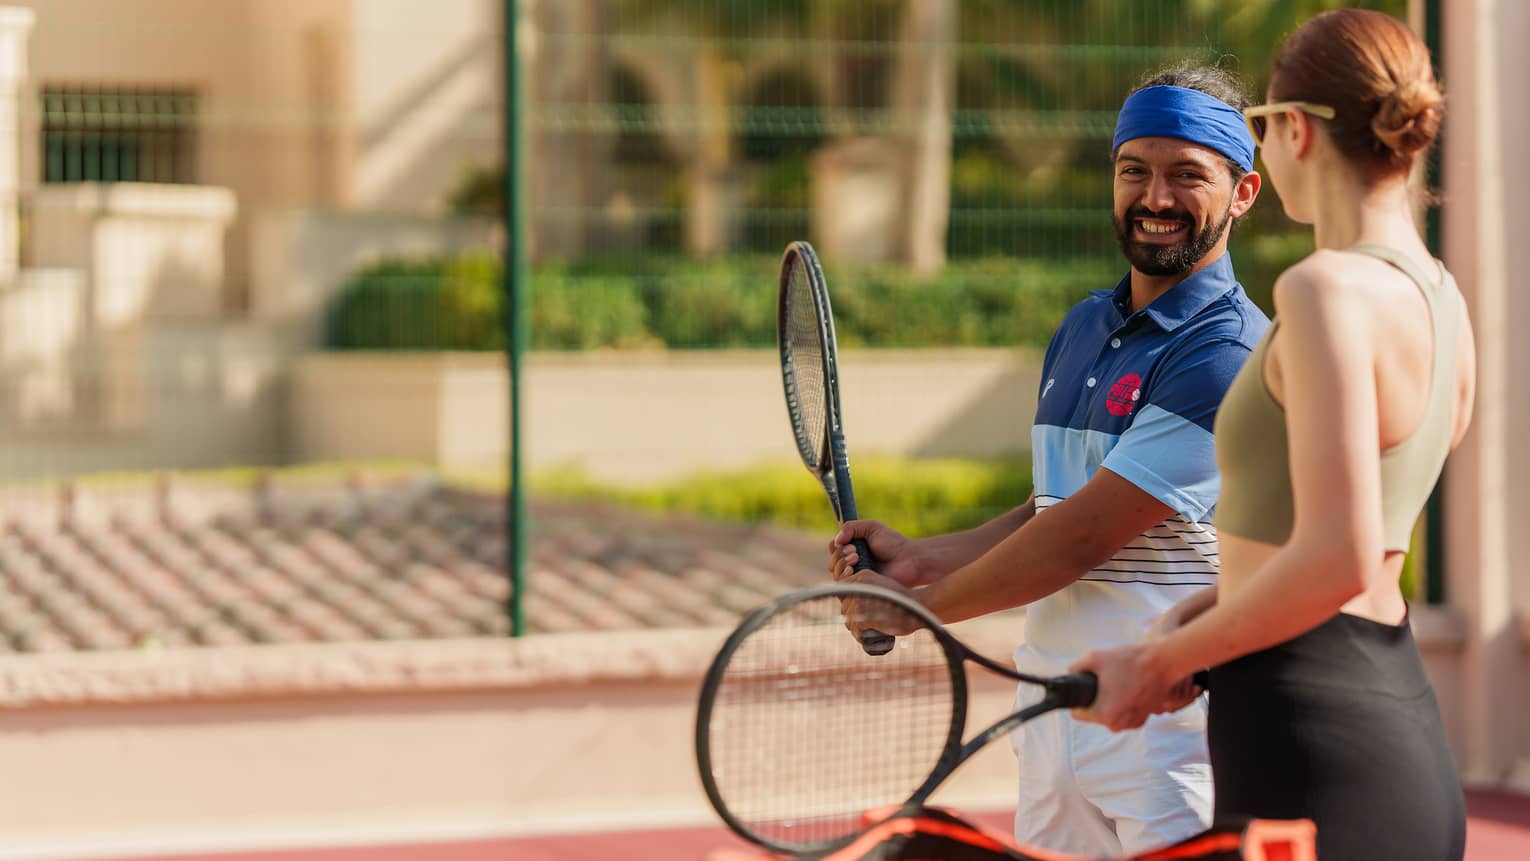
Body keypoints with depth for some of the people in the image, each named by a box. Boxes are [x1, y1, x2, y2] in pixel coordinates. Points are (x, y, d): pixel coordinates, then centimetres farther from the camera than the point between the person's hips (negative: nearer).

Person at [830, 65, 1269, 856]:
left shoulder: (1227, 357, -15)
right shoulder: (1079, 330, 14)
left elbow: (1086, 536, -16)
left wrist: (922, 604, -6)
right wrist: (919, 559, 6)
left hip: (1174, 736, -7)